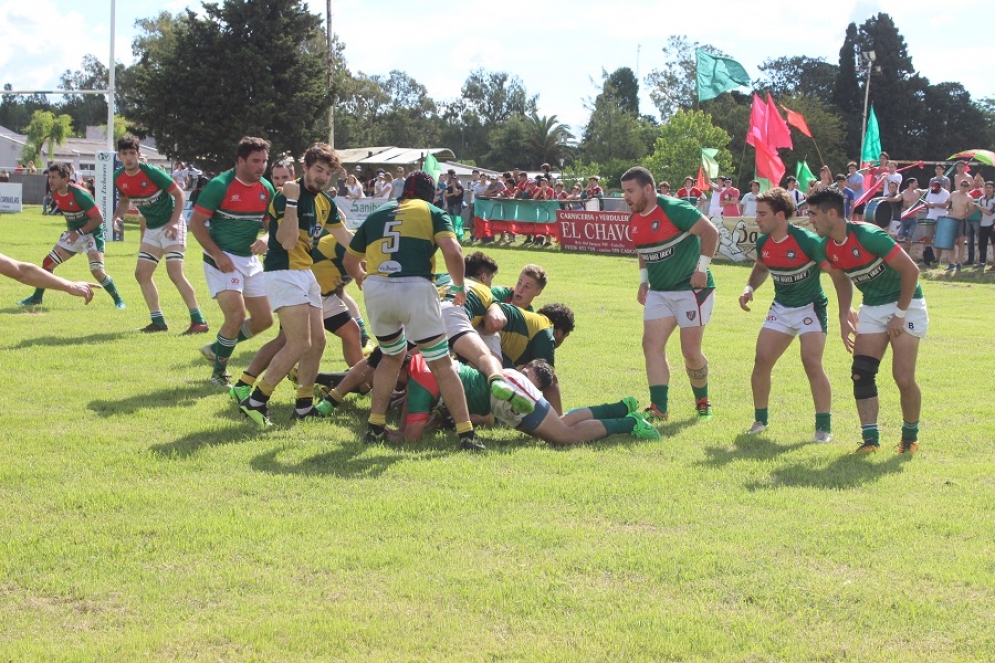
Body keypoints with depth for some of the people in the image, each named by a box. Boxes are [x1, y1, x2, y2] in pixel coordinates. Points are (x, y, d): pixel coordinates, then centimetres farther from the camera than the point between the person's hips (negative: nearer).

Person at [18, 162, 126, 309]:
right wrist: (70, 230, 9)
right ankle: (36, 298, 22)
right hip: (74, 233, 8)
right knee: (48, 262, 5)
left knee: (97, 271, -22)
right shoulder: (55, 194, -5)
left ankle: (118, 300, -3)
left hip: (92, 233, -7)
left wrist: (79, 232, -24)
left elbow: (98, 218, -25)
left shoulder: (80, 194, -28)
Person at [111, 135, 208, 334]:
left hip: (170, 226, -7)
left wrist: (173, 222, -23)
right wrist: (117, 215, -3)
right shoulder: (119, 178, -1)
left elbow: (179, 194, -14)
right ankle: (158, 321, 11)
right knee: (142, 273, 2)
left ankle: (199, 321, -15)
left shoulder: (152, 173, -20)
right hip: (151, 229, 8)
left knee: (175, 273, -18)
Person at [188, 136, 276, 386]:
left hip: (250, 260, 7)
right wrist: (217, 255, -19)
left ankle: (217, 348, 28)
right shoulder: (220, 185, -15)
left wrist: (266, 240, -13)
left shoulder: (266, 189, 3)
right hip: (223, 260, -7)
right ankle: (219, 373, 0)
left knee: (264, 319, 6)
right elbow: (196, 222, -12)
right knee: (236, 315, -19)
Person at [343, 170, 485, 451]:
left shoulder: (376, 215, 25)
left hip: (375, 289, 4)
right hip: (415, 288, -4)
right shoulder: (433, 212, 14)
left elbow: (350, 261, 32)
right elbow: (453, 252, -3)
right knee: (442, 364, 6)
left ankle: (375, 426, 22)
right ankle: (465, 433, 2)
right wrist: (459, 286, 12)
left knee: (392, 355, 27)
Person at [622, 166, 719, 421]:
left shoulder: (674, 210, -19)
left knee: (691, 351, -4)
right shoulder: (634, 221, 5)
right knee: (652, 345, -6)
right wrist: (643, 280, 11)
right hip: (659, 292, 7)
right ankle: (659, 408, -7)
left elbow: (710, 232, -17)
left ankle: (703, 403, 19)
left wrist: (702, 269, -19)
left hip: (691, 288, -7)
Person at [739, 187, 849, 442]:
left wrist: (846, 309, -24)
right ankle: (760, 419, 16)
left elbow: (838, 274, -18)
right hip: (780, 308, 6)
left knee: (812, 363, -18)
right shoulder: (763, 243, -4)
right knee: (761, 361, -1)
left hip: (810, 307, -6)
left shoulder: (808, 241, -23)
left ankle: (824, 426, -8)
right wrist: (749, 287, 0)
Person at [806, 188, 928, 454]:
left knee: (904, 378, -11)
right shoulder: (827, 247, -3)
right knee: (861, 373, -6)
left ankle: (910, 436, 11)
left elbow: (911, 270, -22)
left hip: (905, 304, -7)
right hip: (872, 309, 7)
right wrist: (844, 318, 8)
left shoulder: (868, 235, -26)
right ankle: (870, 438, 1)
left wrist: (900, 314, -18)